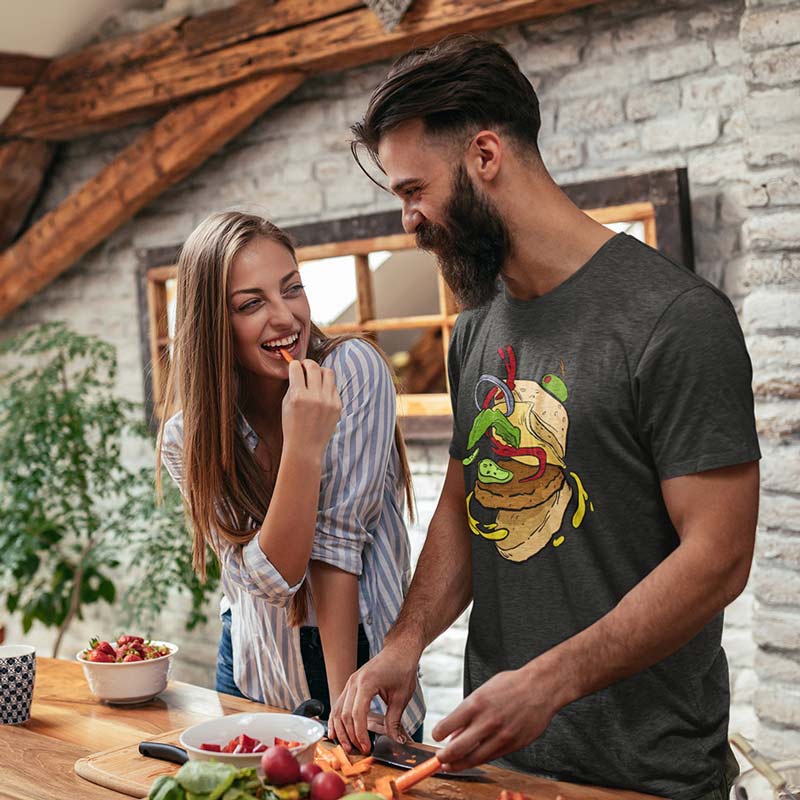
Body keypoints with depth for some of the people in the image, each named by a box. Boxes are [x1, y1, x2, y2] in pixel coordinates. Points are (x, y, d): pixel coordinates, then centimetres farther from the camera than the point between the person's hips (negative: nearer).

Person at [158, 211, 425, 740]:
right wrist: (303, 447, -35)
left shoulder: (353, 369, -20)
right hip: (255, 670, 3)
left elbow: (338, 538, -23)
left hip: (362, 652, -2)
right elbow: (270, 577, -22)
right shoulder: (187, 439, -13)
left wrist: (343, 700, -24)